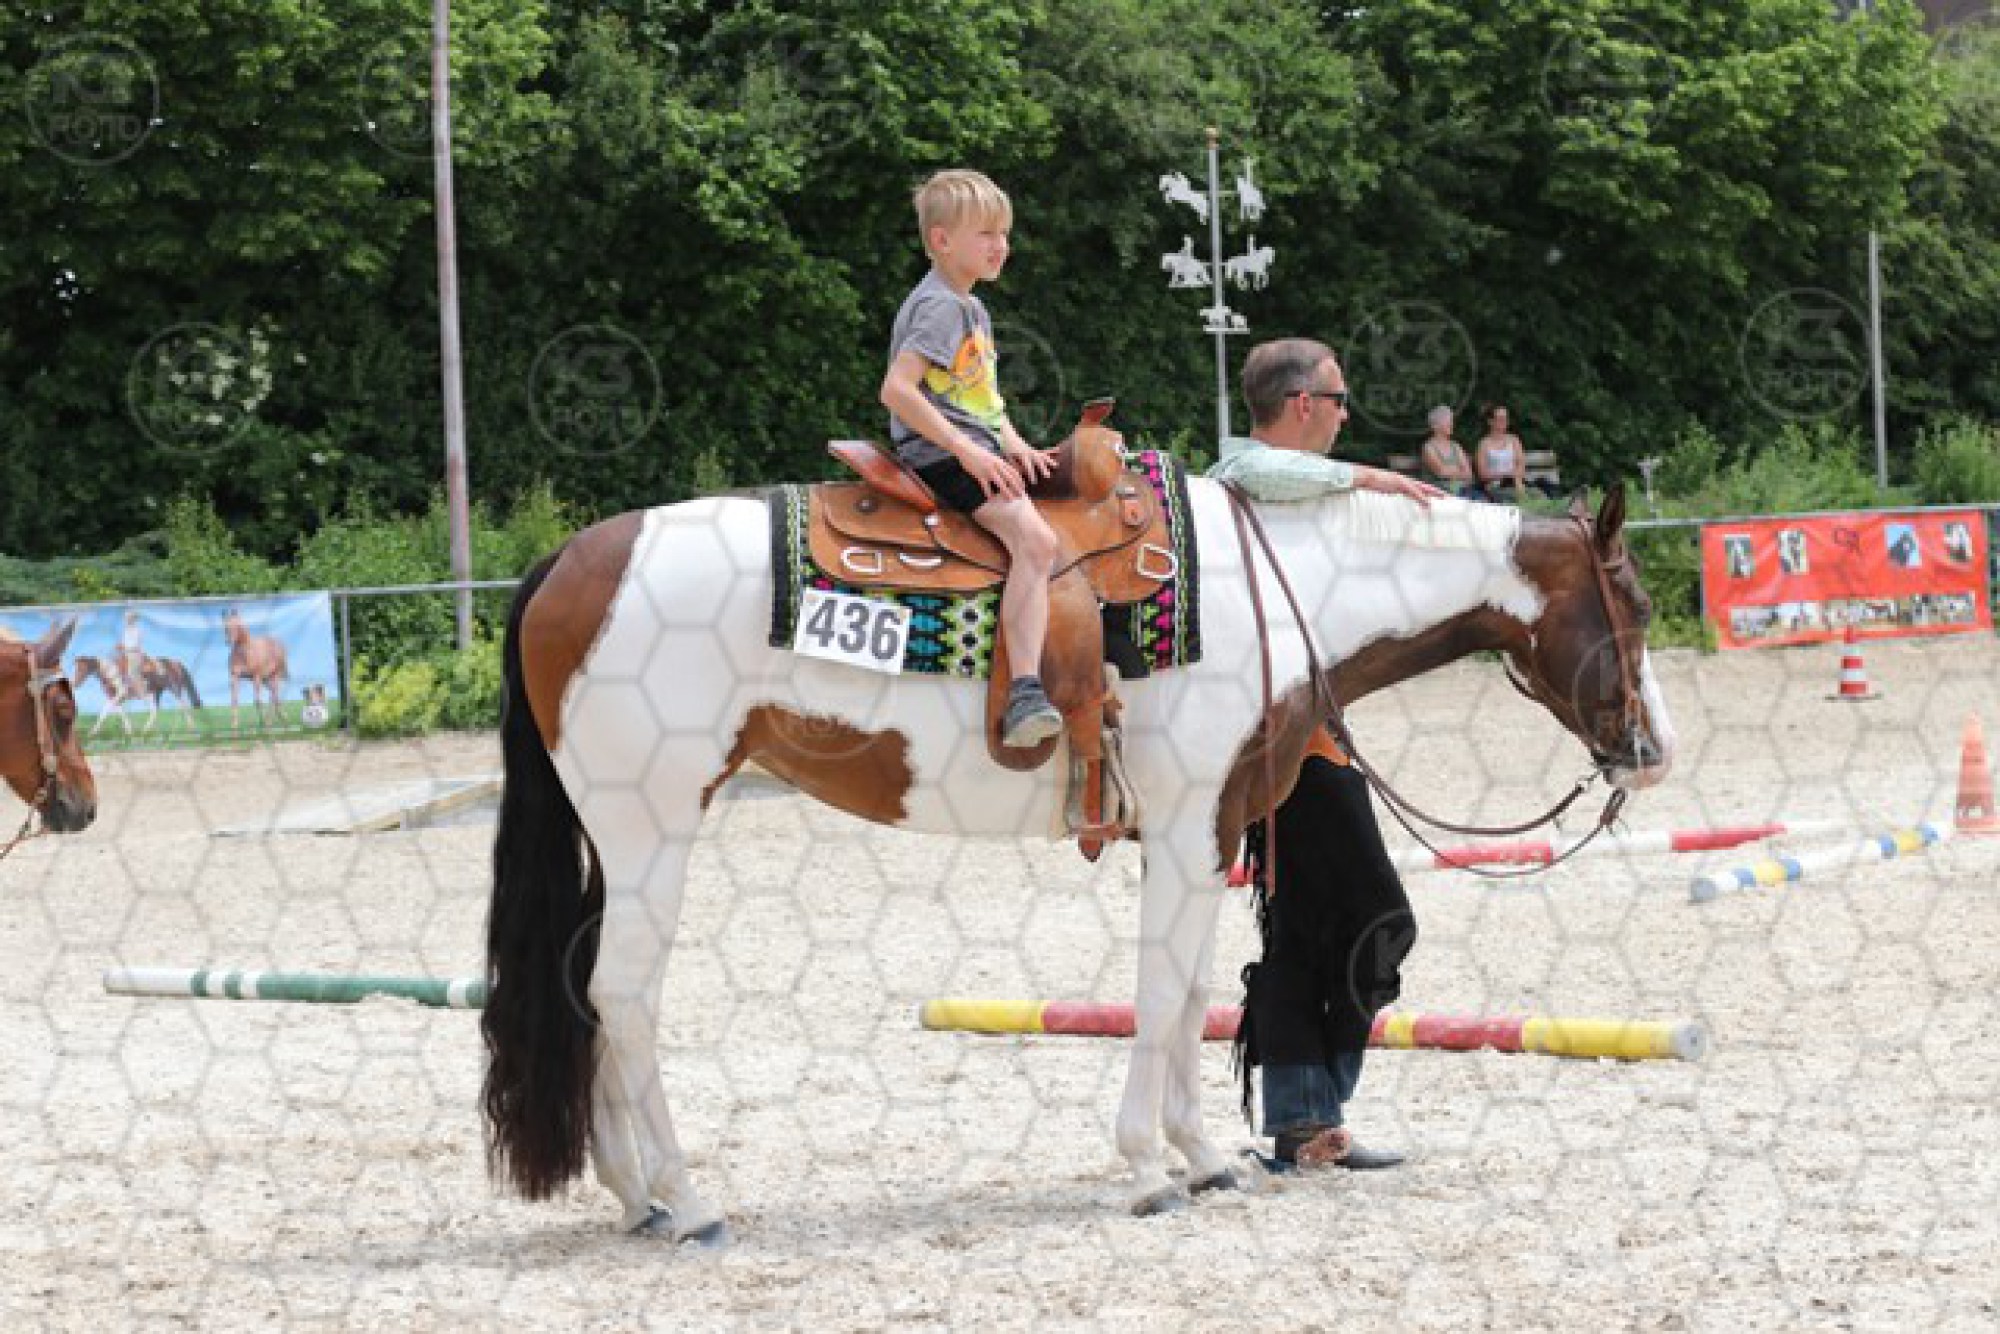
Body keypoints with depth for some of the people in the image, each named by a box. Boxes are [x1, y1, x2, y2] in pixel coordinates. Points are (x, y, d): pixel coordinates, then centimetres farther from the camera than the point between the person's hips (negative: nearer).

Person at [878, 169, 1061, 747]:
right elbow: (896, 389, -22)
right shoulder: (940, 306, -12)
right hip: (938, 454, -10)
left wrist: (1013, 445, 8)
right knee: (1035, 539, -28)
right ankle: (1025, 695, -38)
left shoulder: (973, 308, 20)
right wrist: (968, 451, -23)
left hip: (977, 451, 10)